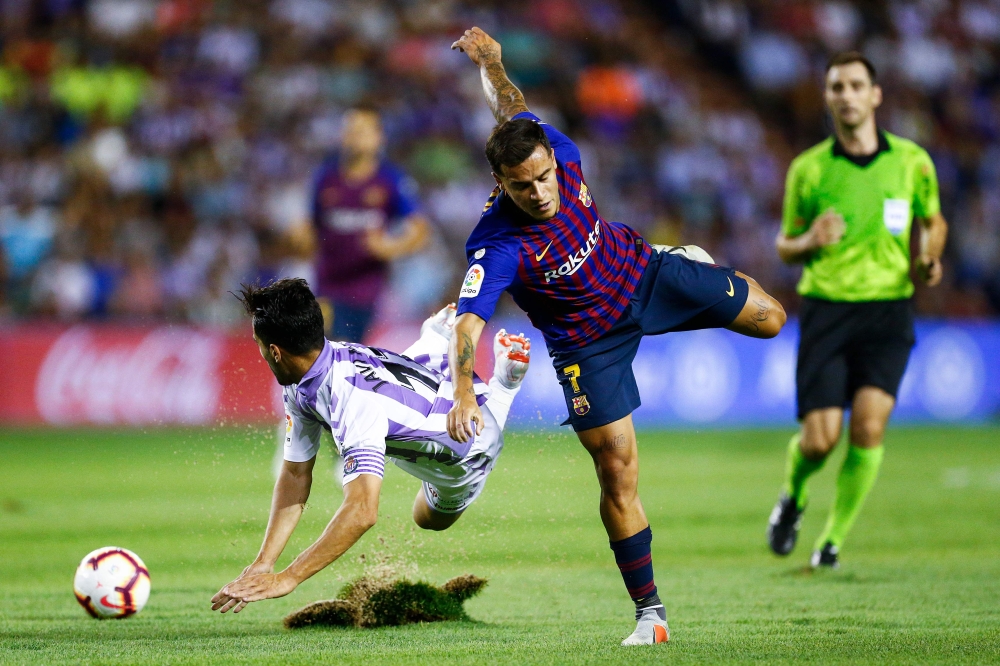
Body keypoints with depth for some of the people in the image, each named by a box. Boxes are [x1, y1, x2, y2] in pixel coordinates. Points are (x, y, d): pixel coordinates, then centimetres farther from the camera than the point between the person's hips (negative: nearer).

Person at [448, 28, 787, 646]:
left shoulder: (559, 152, -24)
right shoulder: (497, 246, -36)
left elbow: (512, 107, -3)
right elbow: (468, 324, -44)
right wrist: (464, 394, -59)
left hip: (641, 273, 4)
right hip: (591, 340, -4)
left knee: (768, 318, 12)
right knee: (618, 474, -10)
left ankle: (689, 264, 44)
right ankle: (651, 613, 2)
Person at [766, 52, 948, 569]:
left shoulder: (912, 161, 3)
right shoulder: (807, 169, 1)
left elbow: (933, 222, 21)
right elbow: (785, 246, 11)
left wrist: (930, 258, -1)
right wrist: (809, 242, -13)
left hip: (888, 310, 0)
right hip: (826, 309, 0)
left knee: (869, 424, -19)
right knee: (819, 439, -9)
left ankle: (835, 537, 0)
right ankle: (793, 497, 27)